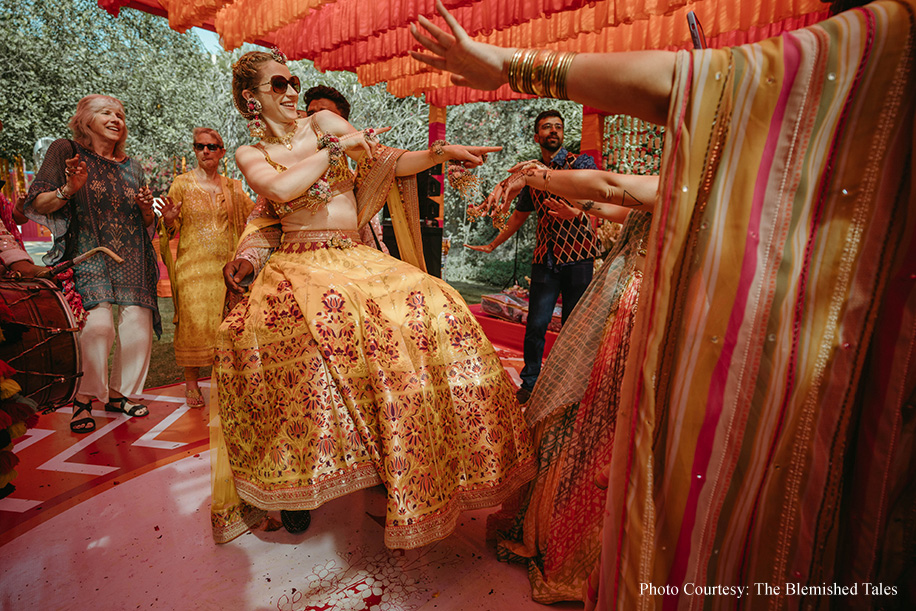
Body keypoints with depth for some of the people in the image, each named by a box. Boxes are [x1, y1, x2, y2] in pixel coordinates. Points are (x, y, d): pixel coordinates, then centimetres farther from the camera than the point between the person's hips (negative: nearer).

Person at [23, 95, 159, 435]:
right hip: (89, 251, -4)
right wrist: (68, 190, -19)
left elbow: (147, 223, 22)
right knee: (97, 323, -21)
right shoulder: (66, 151, 6)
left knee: (138, 324, -7)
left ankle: (119, 393, 13)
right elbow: (37, 205, 0)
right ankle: (83, 398, 0)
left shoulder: (131, 167, 18)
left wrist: (147, 208, 0)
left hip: (131, 256, 4)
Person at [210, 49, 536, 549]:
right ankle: (291, 484, -10)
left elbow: (388, 162, 6)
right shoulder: (250, 155, 11)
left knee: (432, 307, -24)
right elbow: (281, 189, -12)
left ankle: (399, 468, -11)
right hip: (297, 266, -1)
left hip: (356, 260, 2)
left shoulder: (323, 123, 14)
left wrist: (442, 152, -8)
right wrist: (335, 147, -8)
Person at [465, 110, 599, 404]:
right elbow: (519, 216, 26)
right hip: (545, 258, 2)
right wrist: (492, 245, 29)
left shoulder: (581, 162, 6)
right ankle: (530, 383, 16)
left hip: (578, 255, -2)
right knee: (536, 324, -1)